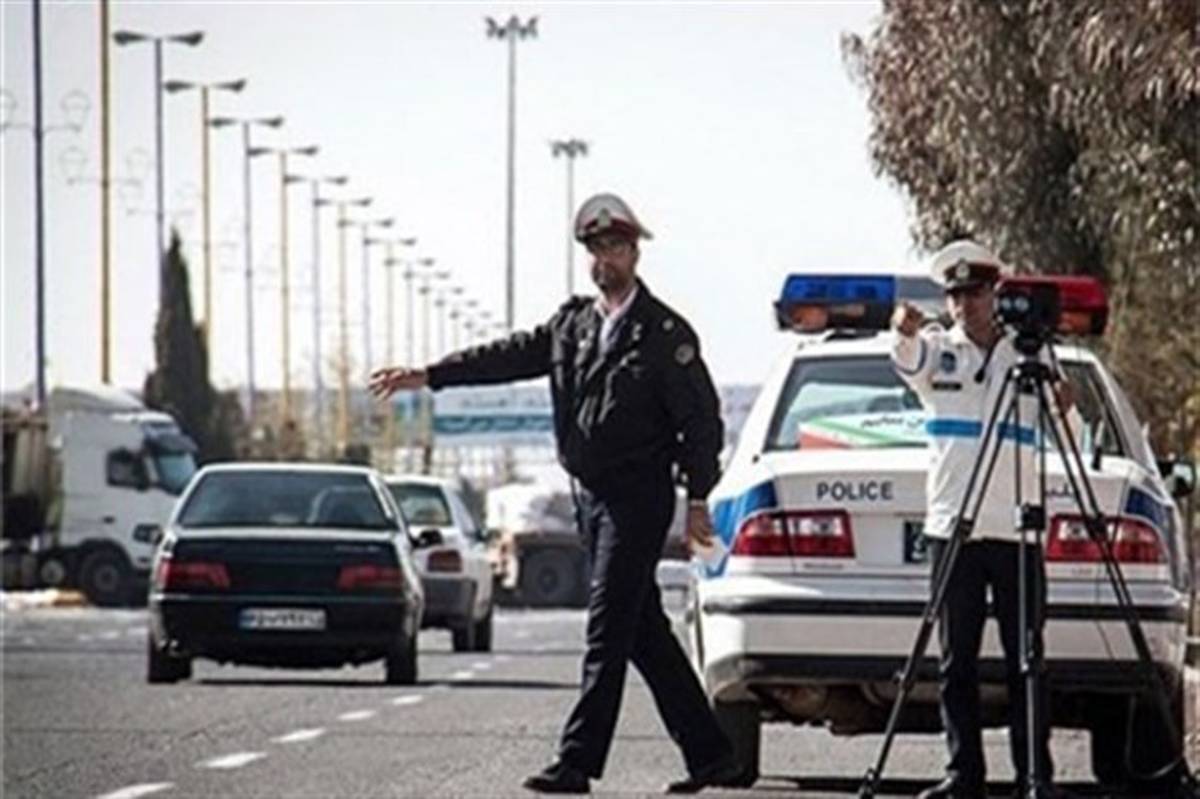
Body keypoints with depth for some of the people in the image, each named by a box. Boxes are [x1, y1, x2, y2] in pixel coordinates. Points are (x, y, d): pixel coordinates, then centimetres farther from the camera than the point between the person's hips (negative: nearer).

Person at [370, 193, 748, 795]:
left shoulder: (665, 333, -6)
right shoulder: (573, 324, 13)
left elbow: (702, 420, -7)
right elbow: (510, 356, 11)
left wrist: (698, 501, -10)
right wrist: (426, 377, 4)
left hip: (638, 496, -7)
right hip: (592, 495, 7)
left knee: (608, 629, -11)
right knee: (645, 633, 9)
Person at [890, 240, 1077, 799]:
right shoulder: (938, 351, 7)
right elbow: (907, 360, -18)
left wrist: (1064, 411, -15)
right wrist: (906, 334, -41)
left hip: (1017, 530, 0)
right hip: (952, 527, 0)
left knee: (1026, 661, 0)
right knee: (956, 662, 1)